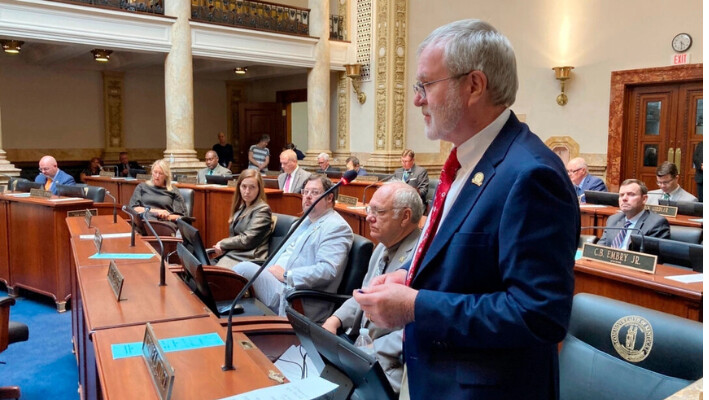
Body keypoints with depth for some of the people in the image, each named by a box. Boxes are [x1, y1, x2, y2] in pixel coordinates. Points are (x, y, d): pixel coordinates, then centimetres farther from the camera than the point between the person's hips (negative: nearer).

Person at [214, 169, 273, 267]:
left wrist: (222, 244, -1)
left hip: (248, 259, -7)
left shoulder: (262, 210, -6)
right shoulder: (241, 208, 19)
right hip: (231, 254, 7)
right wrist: (223, 248, -3)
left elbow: (247, 240, -12)